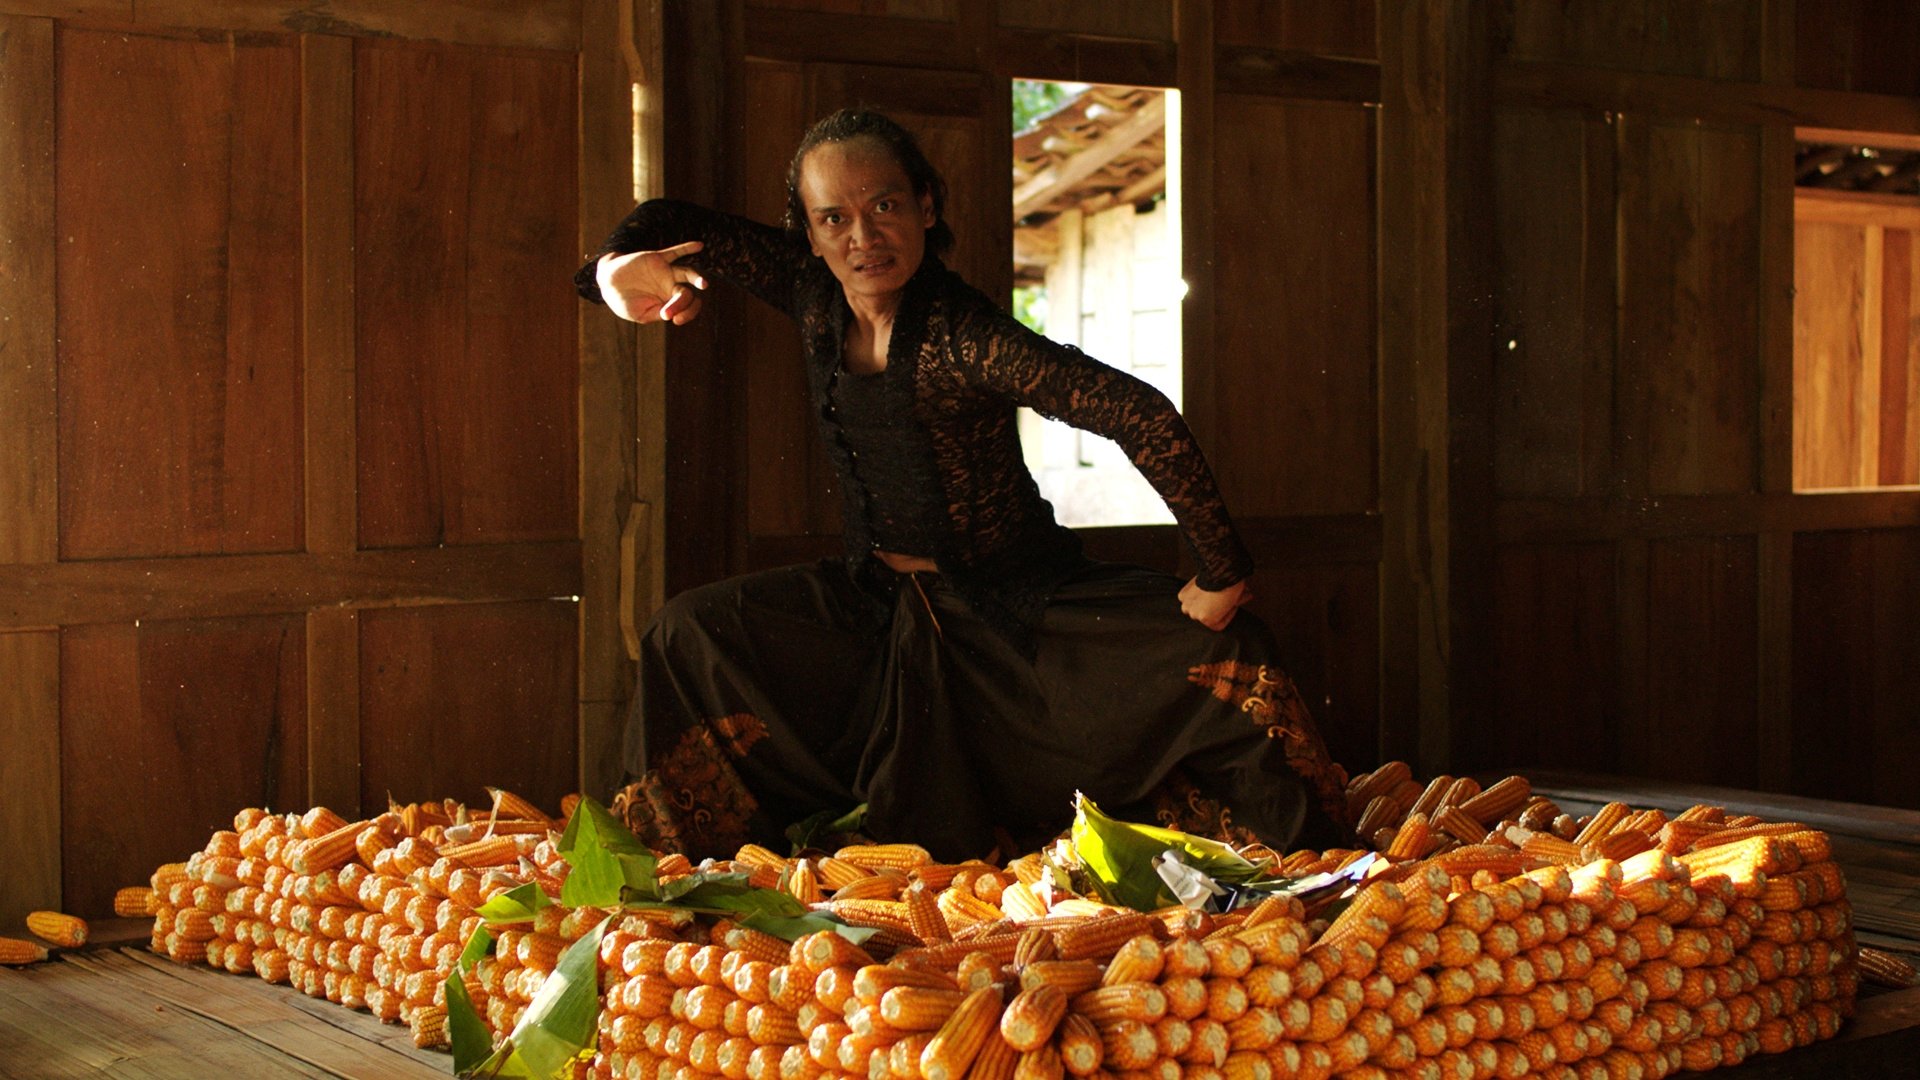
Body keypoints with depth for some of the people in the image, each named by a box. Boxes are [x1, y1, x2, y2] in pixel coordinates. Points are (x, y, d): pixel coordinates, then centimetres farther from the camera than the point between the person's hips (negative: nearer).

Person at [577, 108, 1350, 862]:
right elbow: (681, 228, 8)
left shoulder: (962, 338, -27)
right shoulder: (812, 293, -7)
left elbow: (1142, 416, -35)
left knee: (1225, 656, -23)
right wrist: (619, 266, -17)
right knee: (692, 632, -3)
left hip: (1019, 602, -5)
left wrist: (1221, 575, -34)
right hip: (878, 599, 6)